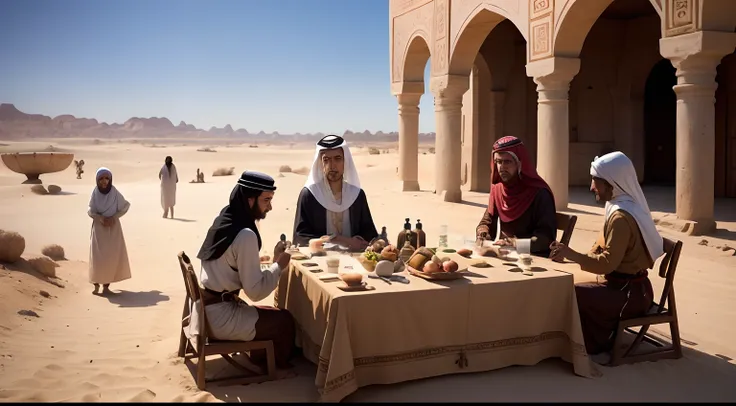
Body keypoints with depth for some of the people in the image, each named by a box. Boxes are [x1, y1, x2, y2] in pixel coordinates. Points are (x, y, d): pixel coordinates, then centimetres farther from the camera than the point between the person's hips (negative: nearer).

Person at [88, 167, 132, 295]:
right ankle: (96, 284, 11)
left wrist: (113, 218, -11)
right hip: (99, 228, 0)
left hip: (113, 228, 0)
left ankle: (106, 285, 5)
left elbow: (126, 206, 1)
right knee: (97, 257, -4)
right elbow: (90, 211, -1)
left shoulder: (115, 193, -9)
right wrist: (101, 218, -19)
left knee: (112, 256, -3)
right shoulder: (95, 193, -7)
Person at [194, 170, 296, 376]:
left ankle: (258, 359, 33)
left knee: (271, 314, 22)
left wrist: (254, 259, 3)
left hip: (208, 308, 9)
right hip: (220, 316, -9)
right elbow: (255, 291, -22)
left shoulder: (223, 220, 3)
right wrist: (279, 266, -10)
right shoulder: (245, 235, -24)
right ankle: (278, 366, 29)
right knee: (284, 320, 6)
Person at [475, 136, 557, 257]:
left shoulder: (539, 193, -15)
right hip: (504, 252, 6)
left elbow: (547, 236, -20)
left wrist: (516, 243, -31)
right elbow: (487, 222, 11)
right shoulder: (497, 189, 5)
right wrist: (482, 235, -11)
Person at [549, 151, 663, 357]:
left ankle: (593, 345, 4)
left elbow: (607, 263, -25)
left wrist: (572, 254, -22)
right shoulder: (622, 208, 8)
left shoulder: (621, 216, -23)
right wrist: (571, 255, 0)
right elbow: (601, 250, 11)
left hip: (630, 293, -9)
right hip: (626, 287, 9)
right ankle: (598, 340, 17)